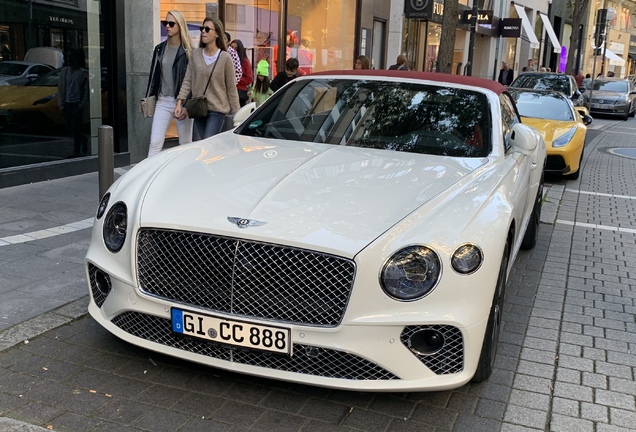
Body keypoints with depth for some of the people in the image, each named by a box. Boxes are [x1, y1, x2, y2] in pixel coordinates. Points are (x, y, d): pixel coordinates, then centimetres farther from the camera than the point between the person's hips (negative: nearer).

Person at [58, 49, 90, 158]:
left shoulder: (83, 73, -5)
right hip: (68, 103, 5)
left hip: (78, 103, -5)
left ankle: (76, 152, 4)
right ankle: (84, 139, 31)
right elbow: (61, 88, 12)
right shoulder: (64, 71, 10)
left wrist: (82, 105, -9)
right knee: (69, 129, 6)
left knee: (75, 128, -6)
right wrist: (61, 104, 7)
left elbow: (86, 91, -5)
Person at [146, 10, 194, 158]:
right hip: (163, 101, 4)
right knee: (155, 143, -3)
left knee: (185, 144, 5)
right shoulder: (159, 49, 11)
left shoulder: (188, 51, -3)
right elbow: (154, 75, 16)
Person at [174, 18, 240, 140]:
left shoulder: (225, 58, -6)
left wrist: (235, 113, -3)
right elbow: (187, 80, 5)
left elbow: (231, 88, -3)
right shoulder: (195, 54, 5)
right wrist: (179, 102, -7)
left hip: (217, 110, -4)